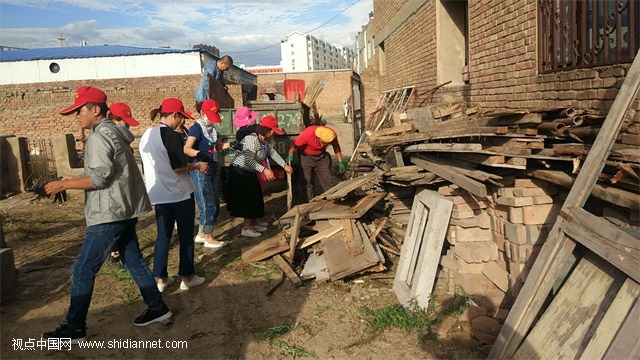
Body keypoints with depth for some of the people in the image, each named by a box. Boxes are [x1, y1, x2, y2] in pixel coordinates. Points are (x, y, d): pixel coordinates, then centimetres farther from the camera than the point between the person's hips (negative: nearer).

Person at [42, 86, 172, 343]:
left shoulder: (99, 136, -15)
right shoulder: (114, 131, 15)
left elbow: (100, 178, -20)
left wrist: (64, 184, -12)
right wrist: (74, 180, 15)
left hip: (109, 215, -10)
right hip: (123, 210, 10)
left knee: (83, 270, -1)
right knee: (133, 261, 15)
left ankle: (74, 329, 9)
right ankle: (157, 308, 23)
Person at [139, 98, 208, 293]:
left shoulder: (145, 136, 7)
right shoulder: (171, 136, -17)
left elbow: (146, 167, 14)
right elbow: (178, 167, -19)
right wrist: (198, 165, -3)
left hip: (158, 194, 7)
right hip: (179, 194, -7)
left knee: (163, 236, 13)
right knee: (186, 236, 6)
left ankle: (161, 279, 18)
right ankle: (187, 278, 15)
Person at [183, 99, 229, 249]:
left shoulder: (211, 128, 12)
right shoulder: (196, 128, -14)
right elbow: (187, 149, -26)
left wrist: (229, 145, 8)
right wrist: (198, 153, -45)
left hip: (212, 170, 9)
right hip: (200, 171, -9)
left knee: (215, 205, 14)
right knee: (208, 205, -3)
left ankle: (201, 234, 27)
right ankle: (208, 239, 9)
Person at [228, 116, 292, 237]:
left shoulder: (264, 141, 6)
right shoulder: (251, 139, -25)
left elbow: (273, 153, 18)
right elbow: (249, 160, -33)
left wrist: (284, 166, 17)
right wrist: (264, 170, -38)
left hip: (249, 173, 10)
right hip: (240, 172, -10)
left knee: (255, 197, 14)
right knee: (248, 199, -7)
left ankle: (252, 224, 26)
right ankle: (246, 228, 1)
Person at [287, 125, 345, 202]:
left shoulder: (332, 135, -24)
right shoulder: (307, 134, -36)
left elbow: (336, 147, -3)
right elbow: (294, 143, -24)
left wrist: (340, 162, -4)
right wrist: (290, 156, -37)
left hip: (321, 156, 3)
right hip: (306, 156, -3)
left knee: (327, 180, 1)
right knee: (307, 181, -3)